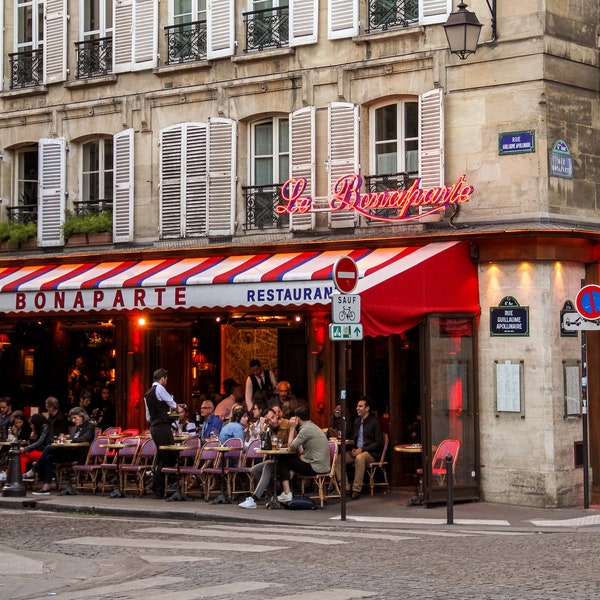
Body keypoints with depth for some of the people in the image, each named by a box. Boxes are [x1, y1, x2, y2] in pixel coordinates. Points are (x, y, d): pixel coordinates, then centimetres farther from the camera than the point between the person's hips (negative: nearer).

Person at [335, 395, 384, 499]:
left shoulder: (374, 422, -7)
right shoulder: (357, 421, 15)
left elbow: (378, 443, -11)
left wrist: (362, 449, -18)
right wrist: (354, 448, 2)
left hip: (371, 453, -7)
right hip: (357, 451, 7)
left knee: (360, 457, -40)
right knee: (338, 459, -14)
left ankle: (357, 489, -36)